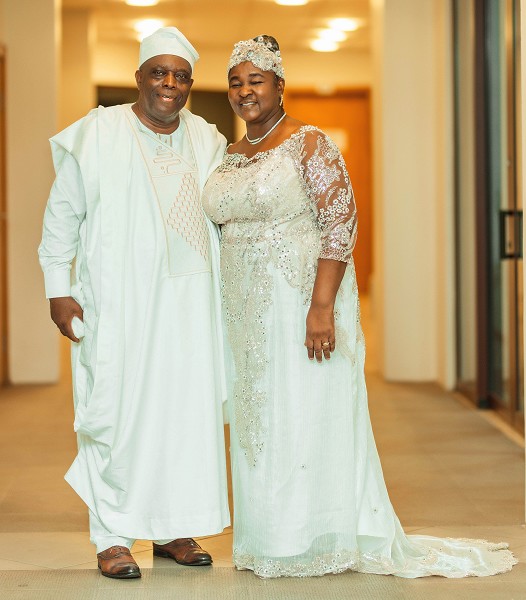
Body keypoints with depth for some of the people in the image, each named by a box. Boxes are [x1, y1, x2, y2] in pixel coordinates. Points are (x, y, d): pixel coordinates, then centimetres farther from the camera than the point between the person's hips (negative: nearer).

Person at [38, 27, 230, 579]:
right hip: (118, 302, -4)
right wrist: (58, 290, -5)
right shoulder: (98, 135, -1)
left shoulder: (208, 142, 10)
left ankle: (173, 527, 16)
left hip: (189, 304, 4)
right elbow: (62, 214, 1)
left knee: (187, 410, 4)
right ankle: (113, 536, 3)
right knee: (117, 413, -6)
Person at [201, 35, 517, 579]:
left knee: (307, 418, -2)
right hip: (248, 310, 7)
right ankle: (269, 543, 20)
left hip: (302, 303, -7)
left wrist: (321, 305, -24)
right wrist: (225, 314, 15)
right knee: (257, 425, 10)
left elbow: (341, 222, -16)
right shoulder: (229, 157, 12)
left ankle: (319, 543, 10)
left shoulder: (309, 144, -9)